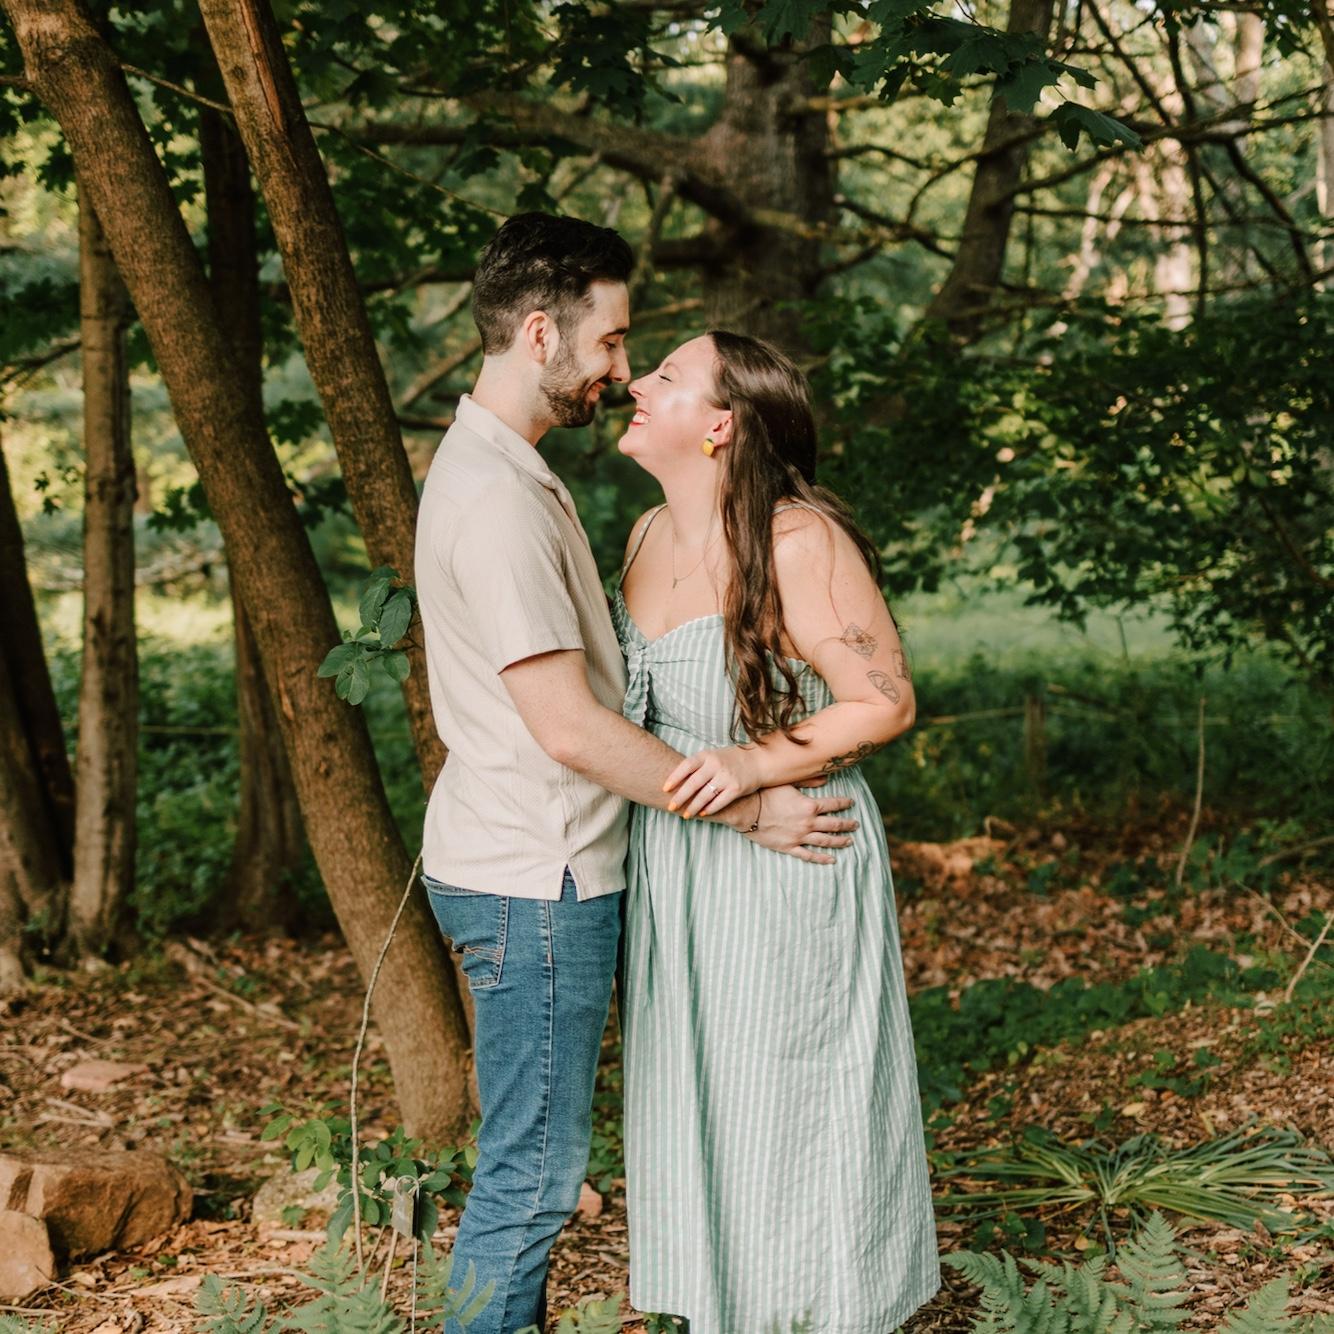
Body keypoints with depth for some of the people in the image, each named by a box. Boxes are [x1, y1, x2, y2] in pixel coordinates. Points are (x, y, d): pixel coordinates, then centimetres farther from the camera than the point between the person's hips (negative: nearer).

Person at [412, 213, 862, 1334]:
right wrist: (749, 811, -16)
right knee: (535, 1169, -1)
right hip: (536, 880, -10)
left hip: (540, 871, 10)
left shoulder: (507, 473, 13)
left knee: (534, 1158, 19)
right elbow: (570, 728, -23)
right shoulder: (496, 499, -21)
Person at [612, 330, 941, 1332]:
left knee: (794, 1117, 4)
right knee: (695, 1121, 16)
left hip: (788, 877, -7)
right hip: (675, 875, 7)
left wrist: (753, 766, -24)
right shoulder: (649, 536, 7)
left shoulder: (800, 542, -17)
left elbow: (886, 702, -14)